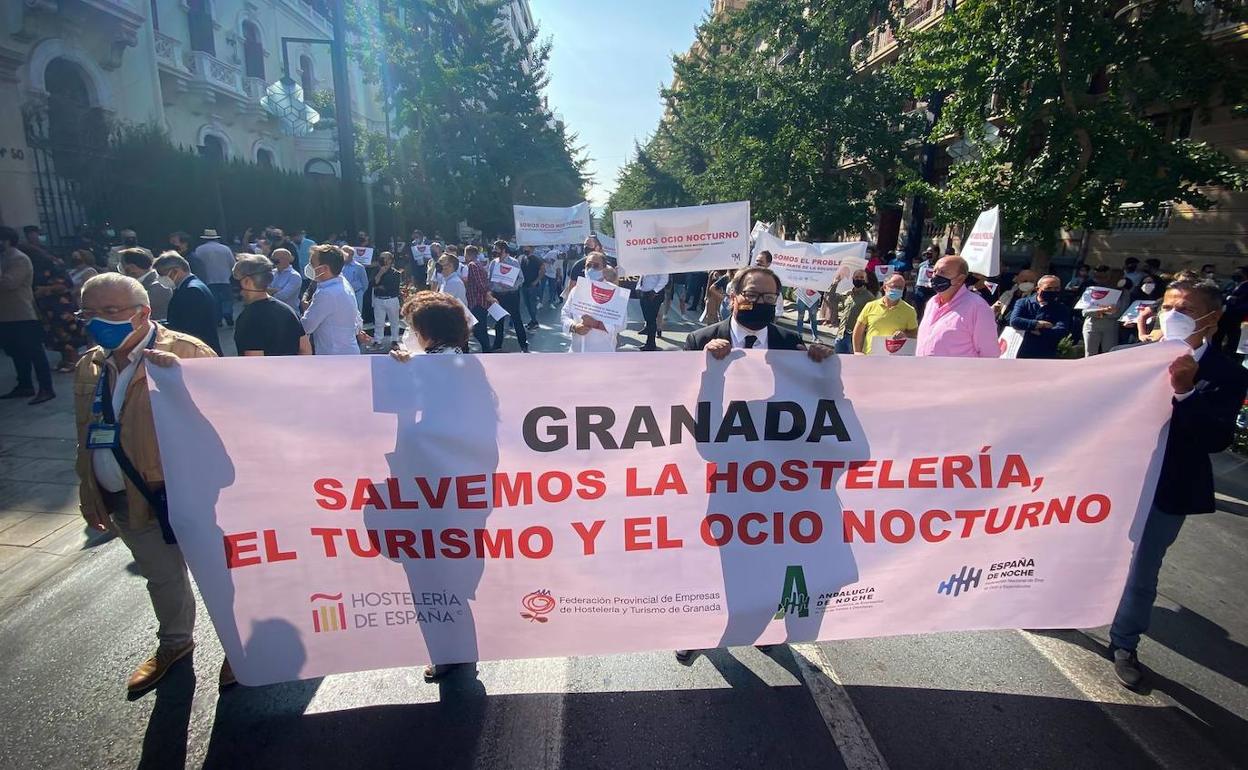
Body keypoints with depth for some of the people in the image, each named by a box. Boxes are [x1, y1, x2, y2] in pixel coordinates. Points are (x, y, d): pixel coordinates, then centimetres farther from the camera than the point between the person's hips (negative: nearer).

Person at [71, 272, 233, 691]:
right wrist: (89, 494, 17)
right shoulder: (89, 366, 8)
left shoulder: (188, 353, -14)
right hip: (127, 500, 6)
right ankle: (173, 643, 47)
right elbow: (87, 437, 17)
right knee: (161, 577, 24)